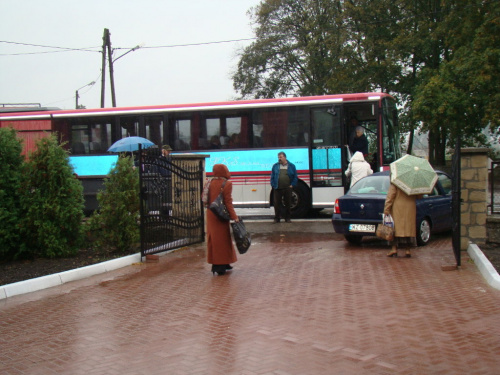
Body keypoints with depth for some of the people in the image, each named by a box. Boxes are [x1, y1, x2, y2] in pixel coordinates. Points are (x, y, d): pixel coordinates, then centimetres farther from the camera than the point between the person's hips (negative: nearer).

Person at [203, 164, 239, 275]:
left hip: (211, 215, 6)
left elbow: (204, 199, 8)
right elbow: (228, 202, -16)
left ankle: (224, 264, 25)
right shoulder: (227, 184, -12)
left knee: (214, 238, 13)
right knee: (221, 238, 1)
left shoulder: (210, 183, 6)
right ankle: (220, 267, 2)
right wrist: (234, 216, -13)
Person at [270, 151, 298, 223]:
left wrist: (292, 185, -1)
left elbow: (295, 177, 8)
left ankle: (287, 218, 15)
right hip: (277, 188, 0)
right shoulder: (275, 166, 8)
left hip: (287, 189, 0)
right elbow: (272, 177, 9)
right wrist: (273, 185, -1)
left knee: (288, 204, 5)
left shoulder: (291, 166, 6)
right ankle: (277, 218, 9)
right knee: (277, 203, 0)